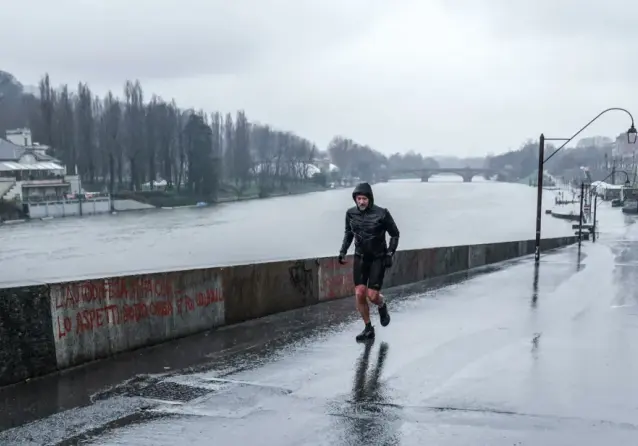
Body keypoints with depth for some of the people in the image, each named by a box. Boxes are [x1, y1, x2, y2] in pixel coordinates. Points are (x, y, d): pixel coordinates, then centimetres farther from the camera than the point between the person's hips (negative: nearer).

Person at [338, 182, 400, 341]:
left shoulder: (382, 214, -16)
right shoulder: (351, 213, -5)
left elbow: (395, 234, -4)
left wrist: (390, 254, -10)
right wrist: (343, 251, 6)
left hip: (378, 258, -3)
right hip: (360, 257, 3)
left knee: (372, 295, -9)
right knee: (359, 294, -4)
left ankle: (382, 306, 28)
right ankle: (368, 329, 13)